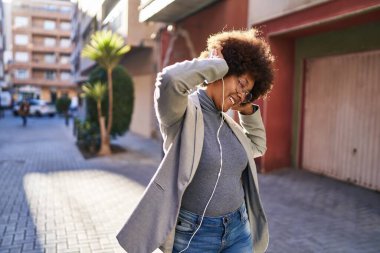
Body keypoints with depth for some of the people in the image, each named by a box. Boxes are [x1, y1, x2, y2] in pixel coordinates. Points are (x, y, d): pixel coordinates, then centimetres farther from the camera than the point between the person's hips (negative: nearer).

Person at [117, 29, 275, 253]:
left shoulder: (226, 121, 7)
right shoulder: (183, 111, -14)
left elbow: (257, 146, 23)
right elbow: (171, 79, -36)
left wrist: (248, 110, 9)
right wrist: (219, 64, -20)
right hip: (193, 234, -6)